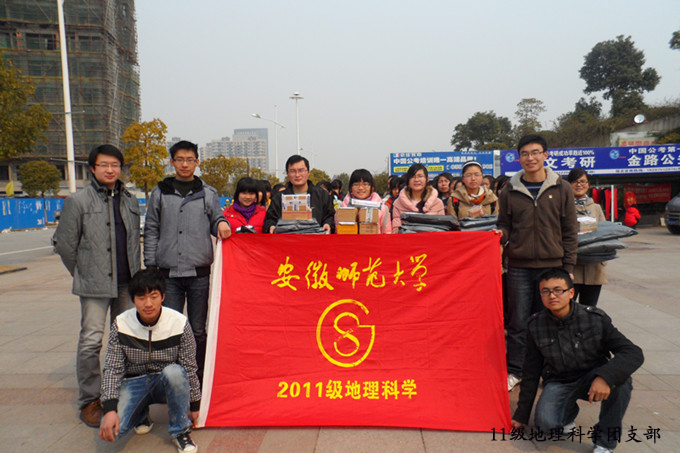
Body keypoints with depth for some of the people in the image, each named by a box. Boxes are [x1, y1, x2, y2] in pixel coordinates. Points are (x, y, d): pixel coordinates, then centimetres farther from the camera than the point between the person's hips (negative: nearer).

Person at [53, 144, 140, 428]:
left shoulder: (130, 201, 11)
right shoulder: (78, 201, -3)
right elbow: (64, 244, 1)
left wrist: (136, 273, 13)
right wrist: (82, 274, 6)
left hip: (127, 283, 5)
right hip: (95, 286, -4)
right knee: (91, 340, -4)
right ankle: (89, 401, 11)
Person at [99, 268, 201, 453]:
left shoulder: (179, 323, -15)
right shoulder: (121, 324, -11)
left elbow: (189, 367, -7)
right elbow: (112, 368, -10)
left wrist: (194, 405, -1)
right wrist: (109, 409, -23)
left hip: (167, 384, -1)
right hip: (134, 383, 1)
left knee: (174, 371, -36)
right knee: (111, 429, -24)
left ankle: (180, 431, -11)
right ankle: (140, 414, 14)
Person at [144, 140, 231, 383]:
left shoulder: (208, 193, 10)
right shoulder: (160, 193, 10)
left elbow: (216, 222, 14)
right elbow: (151, 231, 10)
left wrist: (222, 223, -11)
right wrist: (150, 267, 4)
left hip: (199, 272, 0)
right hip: (168, 273, 0)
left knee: (198, 330, 7)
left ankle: (198, 377, 19)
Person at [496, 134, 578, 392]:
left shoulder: (562, 189, 5)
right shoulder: (510, 190, 5)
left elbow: (570, 232, 5)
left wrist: (568, 267, 1)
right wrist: (500, 235, -13)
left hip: (552, 265, 0)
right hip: (519, 266, 0)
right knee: (518, 322, 4)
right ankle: (515, 371, 17)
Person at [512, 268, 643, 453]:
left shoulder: (596, 318, -14)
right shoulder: (535, 325, -10)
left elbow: (634, 354, -20)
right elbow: (531, 372, -1)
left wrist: (605, 376, -40)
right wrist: (521, 415, 3)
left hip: (591, 378, 0)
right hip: (558, 382, 0)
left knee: (621, 379, -32)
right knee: (545, 422, -27)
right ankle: (568, 412, 12)